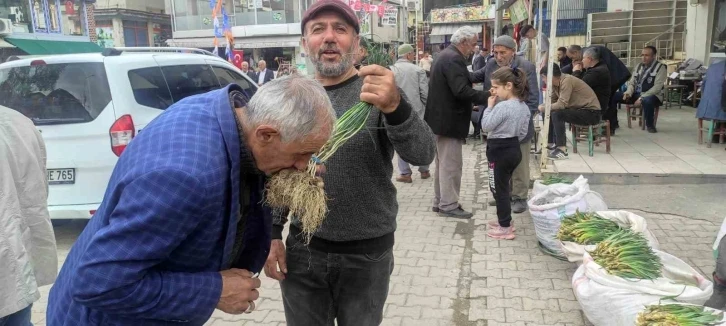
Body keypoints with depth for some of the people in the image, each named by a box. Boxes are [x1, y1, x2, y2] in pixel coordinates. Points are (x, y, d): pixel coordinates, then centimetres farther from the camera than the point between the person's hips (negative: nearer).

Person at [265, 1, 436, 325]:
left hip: (367, 253, -2)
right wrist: (272, 233, 5)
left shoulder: (379, 92, -8)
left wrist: (394, 107, -40)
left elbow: (423, 154, -22)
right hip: (302, 250, 2)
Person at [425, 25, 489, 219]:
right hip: (449, 120, -11)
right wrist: (487, 96, -21)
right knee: (451, 164, -4)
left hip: (442, 118, 11)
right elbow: (461, 90, -27)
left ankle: (440, 202, 23)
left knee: (443, 163, 16)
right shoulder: (454, 59, -18)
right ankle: (448, 206, 3)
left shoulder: (446, 55, 15)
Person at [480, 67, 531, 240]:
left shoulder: (502, 106, -22)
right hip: (514, 149, 9)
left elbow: (485, 126, -17)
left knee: (498, 188, 1)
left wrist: (489, 106, -8)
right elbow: (524, 132, 12)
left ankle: (505, 228, 6)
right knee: (504, 186, 21)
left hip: (499, 151, -9)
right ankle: (505, 220, 32)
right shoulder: (524, 106, 6)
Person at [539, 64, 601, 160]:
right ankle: (551, 143, 15)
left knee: (557, 114, -26)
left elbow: (561, 104, -29)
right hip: (579, 109, 9)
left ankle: (562, 149, -24)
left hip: (591, 112, -9)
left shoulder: (567, 80, -22)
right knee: (549, 113, 7)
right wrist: (542, 107, -11)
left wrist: (544, 108, -17)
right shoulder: (555, 83, 2)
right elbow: (552, 101, 7)